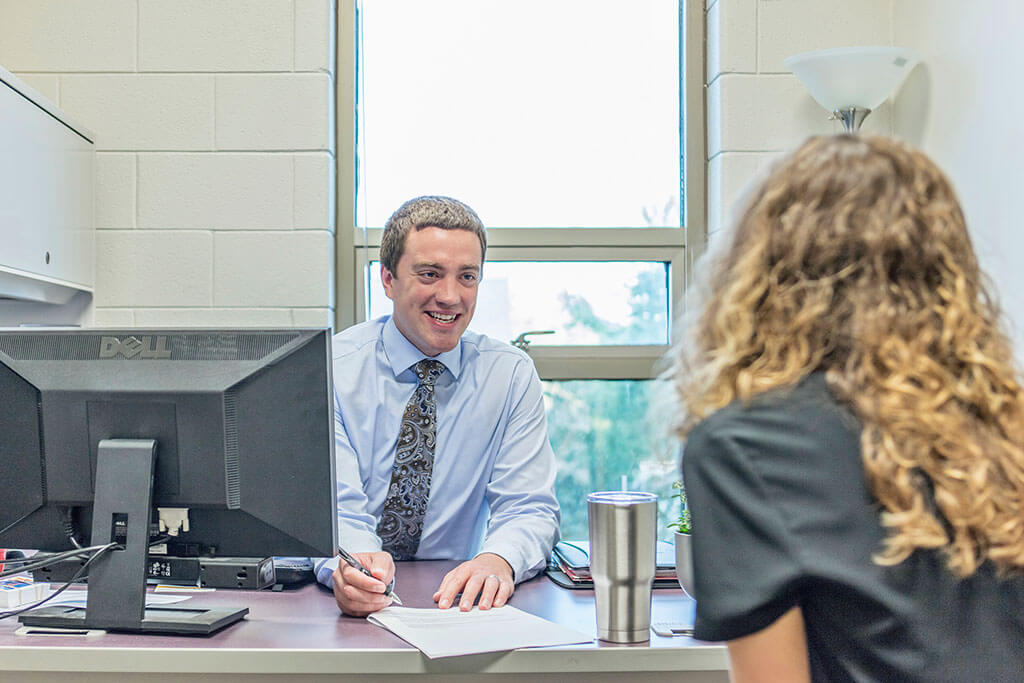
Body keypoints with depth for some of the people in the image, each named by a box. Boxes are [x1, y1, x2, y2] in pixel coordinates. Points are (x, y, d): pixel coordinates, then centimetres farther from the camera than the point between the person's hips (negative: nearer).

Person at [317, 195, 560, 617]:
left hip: (456, 596, 2)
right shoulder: (330, 370, -4)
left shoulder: (511, 375, 1)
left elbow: (529, 509, -5)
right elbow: (335, 507, -14)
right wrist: (352, 567, -39)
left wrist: (497, 562, -29)